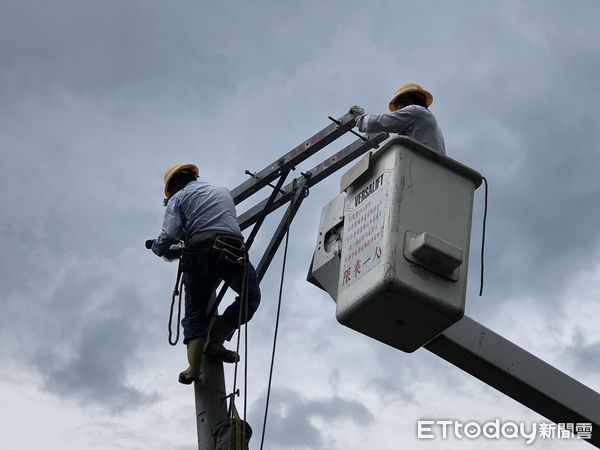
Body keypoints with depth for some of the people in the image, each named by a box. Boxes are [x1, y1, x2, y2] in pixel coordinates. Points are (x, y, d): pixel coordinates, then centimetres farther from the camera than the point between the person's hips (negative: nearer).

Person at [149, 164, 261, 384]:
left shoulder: (179, 197, 15)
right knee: (251, 297, 20)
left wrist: (156, 247, 24)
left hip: (199, 252, -1)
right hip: (233, 250, 1)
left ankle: (194, 366, -4)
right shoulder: (223, 191, 30)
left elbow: (168, 238, 0)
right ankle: (214, 340, 8)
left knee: (195, 312, 12)